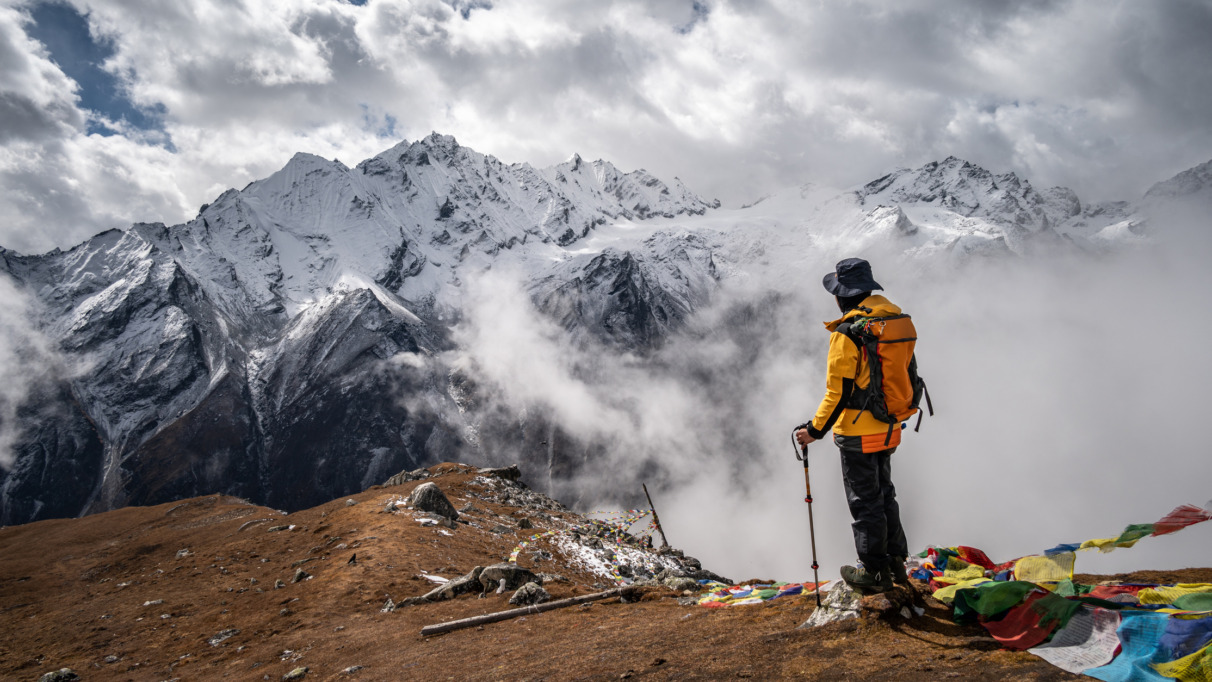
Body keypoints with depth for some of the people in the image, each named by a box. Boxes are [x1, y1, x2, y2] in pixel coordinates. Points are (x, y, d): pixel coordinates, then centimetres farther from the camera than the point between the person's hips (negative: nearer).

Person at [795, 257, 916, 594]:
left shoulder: (847, 333, -21)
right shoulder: (900, 321, 3)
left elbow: (839, 393, -20)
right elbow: (907, 374, 11)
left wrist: (815, 429, -11)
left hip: (858, 431, -8)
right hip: (889, 428, 8)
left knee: (864, 500, 6)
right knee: (884, 492, 22)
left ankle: (875, 571, 18)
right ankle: (895, 562, 33)